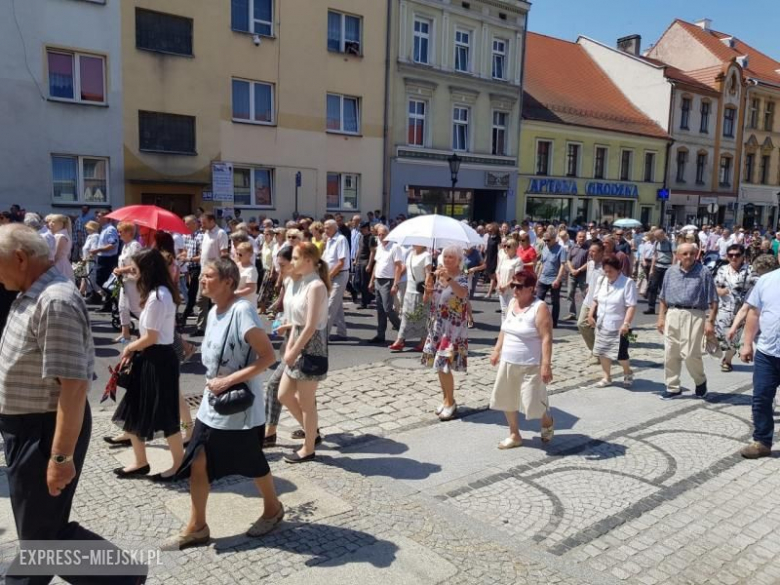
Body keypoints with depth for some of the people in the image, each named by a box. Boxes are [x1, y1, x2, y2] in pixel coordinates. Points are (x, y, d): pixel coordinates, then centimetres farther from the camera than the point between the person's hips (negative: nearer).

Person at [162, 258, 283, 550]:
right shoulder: (213, 312, 4)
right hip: (212, 405, 8)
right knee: (197, 464, 8)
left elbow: (268, 356, -25)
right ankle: (196, 527, 24)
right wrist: (213, 383, 7)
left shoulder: (242, 310, -22)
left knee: (252, 465, 12)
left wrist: (229, 381, -26)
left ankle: (273, 509, 38)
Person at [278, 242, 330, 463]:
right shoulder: (303, 283, 10)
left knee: (306, 403, 4)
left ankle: (308, 449, 21)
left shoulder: (316, 286, -20)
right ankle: (312, 432, 31)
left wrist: (293, 352, -14)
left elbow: (310, 327, -22)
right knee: (284, 395, 16)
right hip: (299, 347, 9)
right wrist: (289, 349, 8)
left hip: (311, 348, -9)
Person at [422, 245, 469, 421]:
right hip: (436, 326, 6)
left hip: (453, 328, -6)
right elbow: (426, 300, 8)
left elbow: (463, 293, -35)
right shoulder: (438, 275, 7)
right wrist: (428, 289, -13)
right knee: (438, 365, 12)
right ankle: (447, 399, 28)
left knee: (444, 366, -8)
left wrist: (449, 279, -47)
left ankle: (450, 402, 9)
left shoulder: (461, 278, -11)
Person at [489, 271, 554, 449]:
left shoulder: (540, 308, -16)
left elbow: (546, 338, -20)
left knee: (533, 401, 0)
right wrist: (497, 350, 17)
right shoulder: (512, 303, 6)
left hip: (530, 366, -7)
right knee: (506, 399, 11)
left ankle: (547, 422, 33)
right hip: (508, 362, 7)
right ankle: (514, 435, 28)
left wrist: (546, 364, -24)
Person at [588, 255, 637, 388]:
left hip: (618, 326, -6)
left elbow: (631, 306, -18)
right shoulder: (601, 281, 5)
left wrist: (626, 323, -24)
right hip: (601, 324, 6)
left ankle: (628, 373, 29)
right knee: (602, 352, 11)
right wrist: (591, 314, 5)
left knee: (620, 354, -1)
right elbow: (595, 300, 16)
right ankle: (607, 378, 27)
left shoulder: (627, 283, -15)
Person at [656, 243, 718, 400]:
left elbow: (713, 301, -3)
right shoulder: (671, 272, 11)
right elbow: (663, 298, 17)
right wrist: (661, 317, 12)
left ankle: (700, 381, 20)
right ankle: (673, 388, 19)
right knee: (670, 354, 6)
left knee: (690, 354, -9)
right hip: (672, 315, 5)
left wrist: (710, 321, -9)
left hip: (694, 316, -4)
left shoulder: (703, 272, -2)